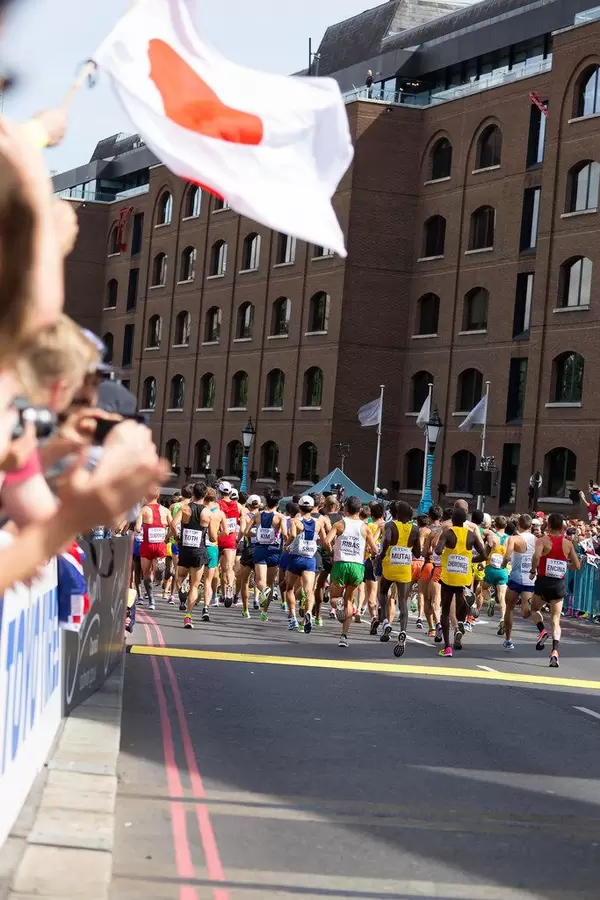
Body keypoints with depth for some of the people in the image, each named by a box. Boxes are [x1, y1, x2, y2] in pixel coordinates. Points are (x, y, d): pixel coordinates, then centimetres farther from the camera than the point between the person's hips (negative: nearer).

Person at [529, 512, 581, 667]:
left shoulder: (543, 540, -6)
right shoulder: (568, 544, 3)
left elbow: (536, 555, -26)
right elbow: (577, 565, 5)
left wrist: (533, 571, -10)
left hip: (543, 581, -2)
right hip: (560, 584, 2)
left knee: (535, 609, 26)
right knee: (555, 620, 5)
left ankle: (542, 631, -2)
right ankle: (555, 650, -15)